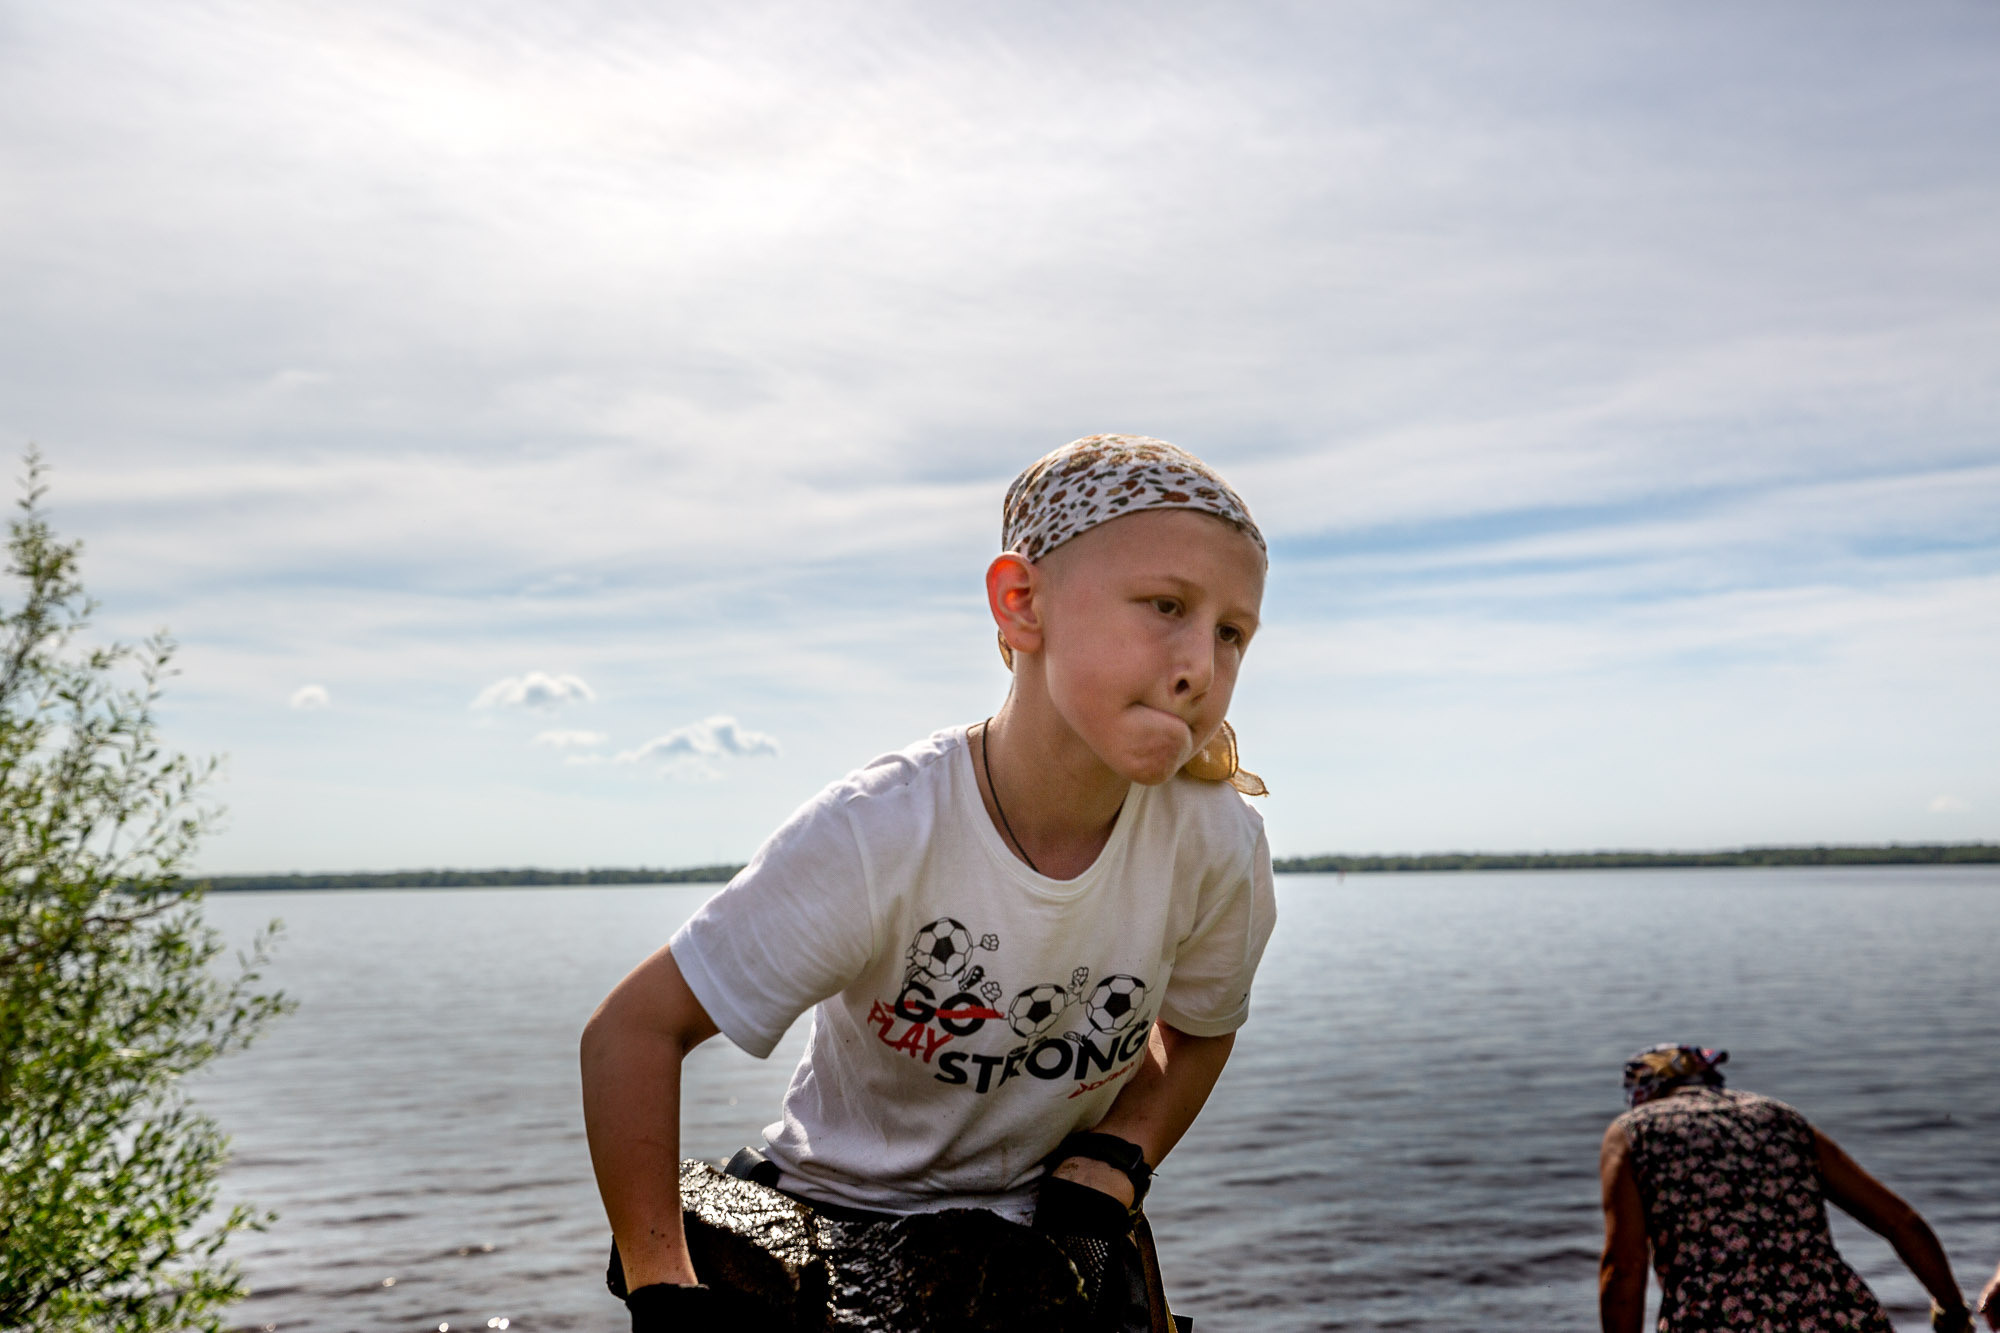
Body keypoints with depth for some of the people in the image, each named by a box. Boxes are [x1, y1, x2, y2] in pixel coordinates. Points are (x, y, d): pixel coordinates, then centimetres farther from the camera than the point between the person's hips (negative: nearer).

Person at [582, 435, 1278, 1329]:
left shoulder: (1218, 843, -20)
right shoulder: (880, 836, -31)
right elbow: (635, 1028, -23)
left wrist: (1114, 1159, -12)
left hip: (1043, 1229, 3)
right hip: (835, 1215, -2)